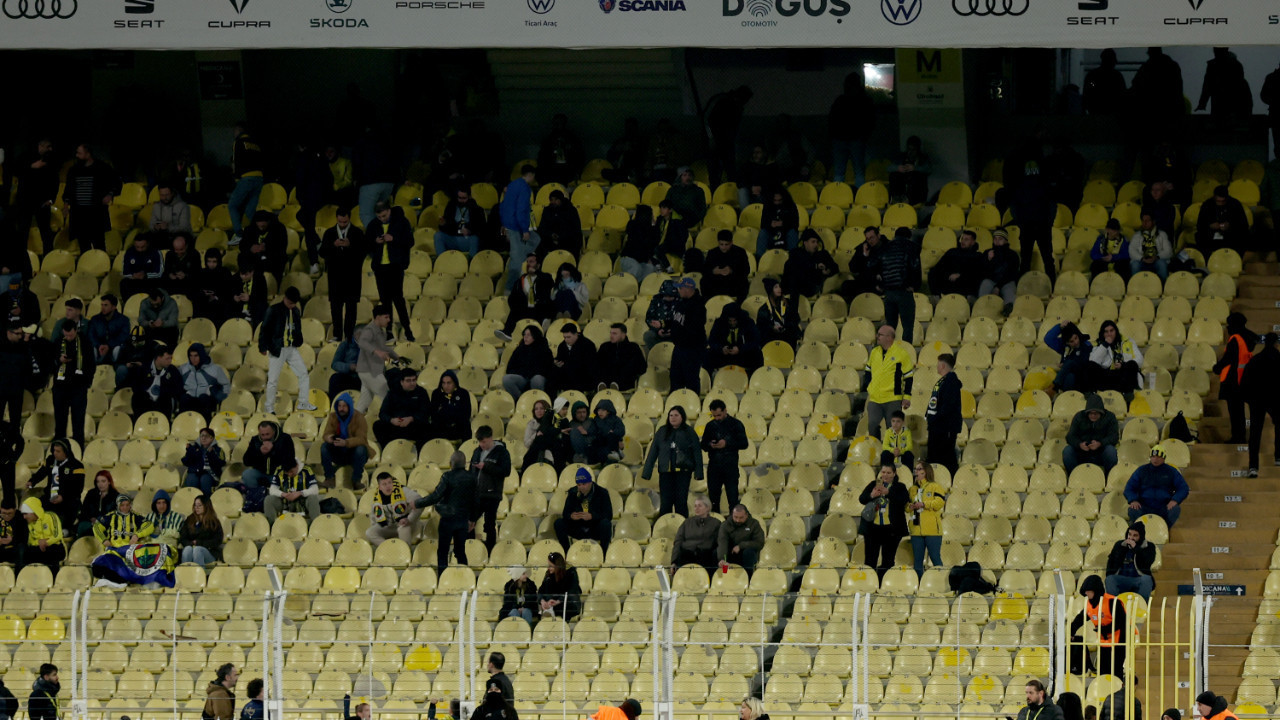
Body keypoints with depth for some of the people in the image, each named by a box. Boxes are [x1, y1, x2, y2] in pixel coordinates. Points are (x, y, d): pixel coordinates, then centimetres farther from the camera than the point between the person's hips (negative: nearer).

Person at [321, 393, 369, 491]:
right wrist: (328, 438, -34)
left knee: (361, 449, -36)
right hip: (339, 455, 3)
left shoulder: (358, 417, -13)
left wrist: (346, 443, -43)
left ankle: (356, 481, -24)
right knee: (324, 447, -23)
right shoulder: (333, 417, 0)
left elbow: (361, 439, -24)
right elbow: (326, 434, -7)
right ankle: (330, 479, -21)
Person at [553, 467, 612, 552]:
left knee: (605, 523, -35)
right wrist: (571, 516, -24)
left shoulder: (602, 493, -6)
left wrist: (591, 516, -30)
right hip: (578, 530, 3)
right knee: (558, 523, -19)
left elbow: (608, 515, -14)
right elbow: (565, 513, 3)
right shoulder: (573, 493, 4)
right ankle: (566, 552, -11)